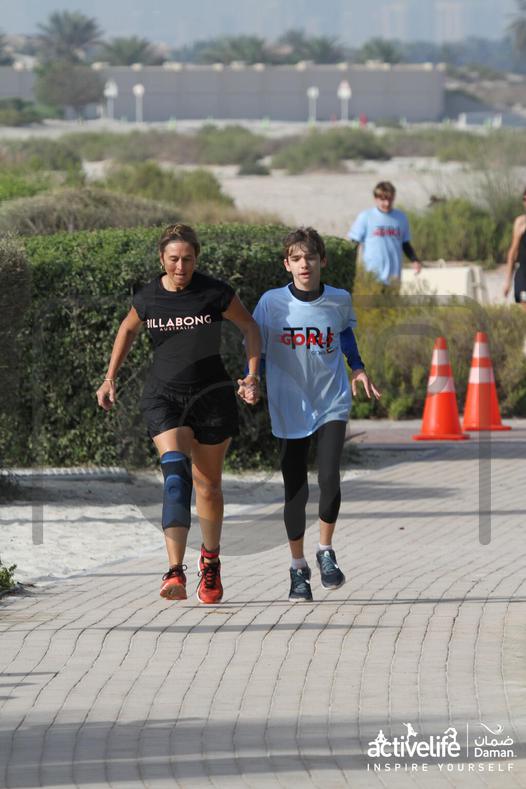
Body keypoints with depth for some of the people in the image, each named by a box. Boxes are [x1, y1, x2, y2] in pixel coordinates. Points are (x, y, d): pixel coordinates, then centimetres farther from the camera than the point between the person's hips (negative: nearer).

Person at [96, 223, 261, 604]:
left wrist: (252, 376, -1)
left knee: (208, 484, 10)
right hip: (163, 396, 0)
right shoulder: (148, 298, -1)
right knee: (176, 472, -22)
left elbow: (249, 326, 7)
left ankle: (210, 561, 37)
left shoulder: (215, 293, -7)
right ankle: (175, 572, -32)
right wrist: (110, 379, 18)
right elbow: (128, 330, 20)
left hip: (212, 395, 0)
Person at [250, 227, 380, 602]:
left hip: (332, 404, 0)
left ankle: (326, 552, 9)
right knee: (296, 491, 2)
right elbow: (256, 349, -2)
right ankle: (298, 568, 18)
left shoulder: (339, 301, -3)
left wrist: (357, 367, 12)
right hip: (290, 409, 0)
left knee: (329, 479, -15)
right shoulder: (272, 303, -9)